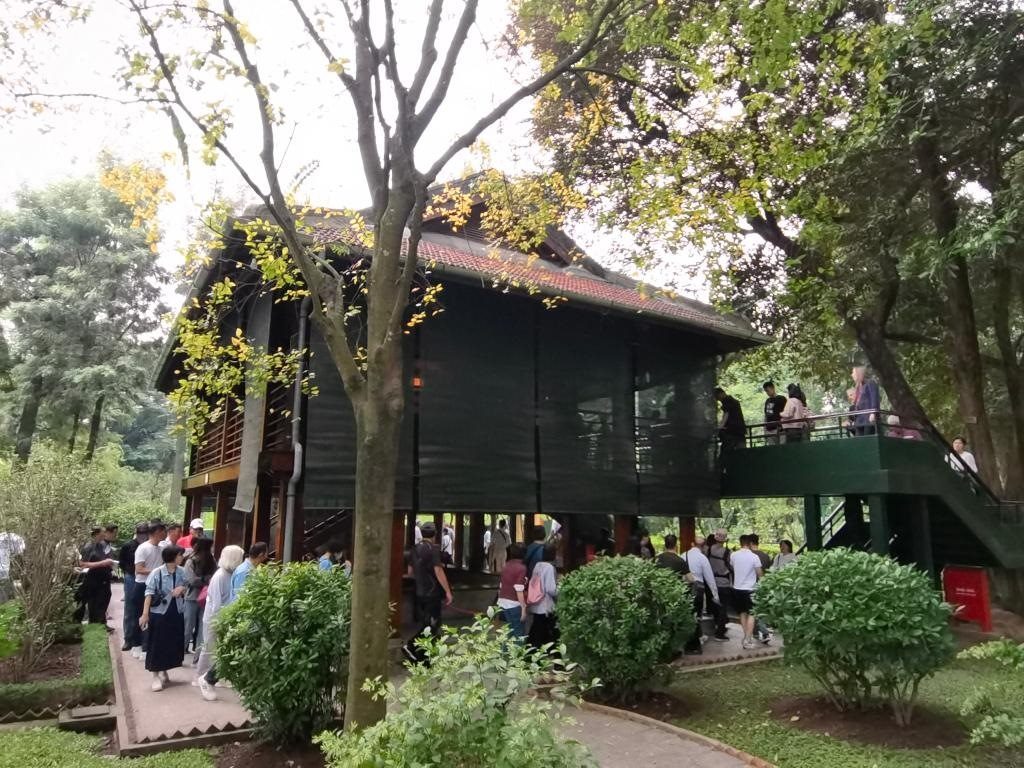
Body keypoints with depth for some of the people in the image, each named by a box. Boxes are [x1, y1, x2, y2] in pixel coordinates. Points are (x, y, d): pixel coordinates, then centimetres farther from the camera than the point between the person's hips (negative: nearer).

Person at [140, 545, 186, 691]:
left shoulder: (182, 572, 0)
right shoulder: (157, 573, -14)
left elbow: (187, 590, 11)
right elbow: (149, 593, -16)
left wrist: (182, 588, -13)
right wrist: (145, 614, -21)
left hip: (176, 613, 5)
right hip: (159, 613, -5)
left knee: (173, 644, 12)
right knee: (157, 645, 1)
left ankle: (164, 672, 29)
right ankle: (156, 676, 11)